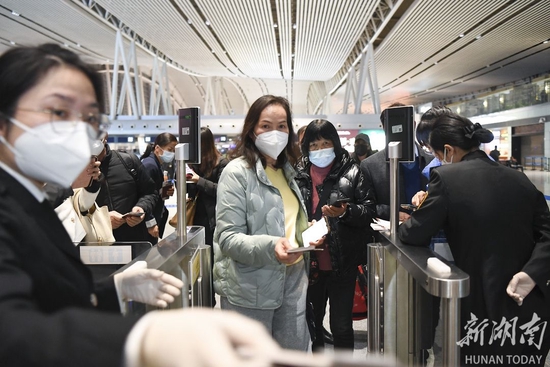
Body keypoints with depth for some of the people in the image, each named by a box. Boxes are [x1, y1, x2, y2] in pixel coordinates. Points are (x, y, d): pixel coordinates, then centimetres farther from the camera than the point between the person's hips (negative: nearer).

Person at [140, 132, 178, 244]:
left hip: (155, 220, 10)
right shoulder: (149, 165, -17)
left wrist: (165, 192, 1)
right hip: (147, 225, -9)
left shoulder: (157, 165, 11)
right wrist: (150, 224, -22)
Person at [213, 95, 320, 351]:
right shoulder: (237, 172, -12)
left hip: (292, 277, 7)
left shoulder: (286, 170, 12)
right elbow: (228, 238, -17)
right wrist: (270, 247, -32)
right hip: (251, 287, -6)